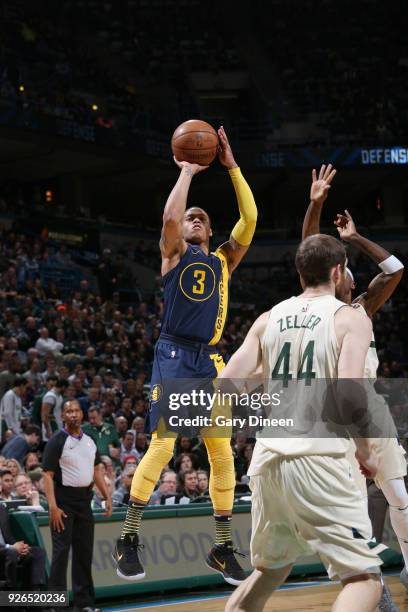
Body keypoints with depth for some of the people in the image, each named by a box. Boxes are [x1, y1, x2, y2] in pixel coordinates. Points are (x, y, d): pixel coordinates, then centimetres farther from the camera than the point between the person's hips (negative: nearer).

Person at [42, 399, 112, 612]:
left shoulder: (89, 441, 10)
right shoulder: (56, 442, -9)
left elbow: (97, 471, 18)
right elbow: (48, 475, -12)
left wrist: (107, 497, 9)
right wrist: (53, 507, -21)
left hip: (84, 500, 6)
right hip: (64, 500, -6)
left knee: (84, 551, 10)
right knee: (61, 552, -7)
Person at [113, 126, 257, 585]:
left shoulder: (223, 261, 17)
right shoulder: (174, 254, 8)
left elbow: (249, 220, 5)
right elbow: (169, 216, -13)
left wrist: (231, 166, 2)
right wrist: (187, 172, -1)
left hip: (210, 361, 4)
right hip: (174, 356, -4)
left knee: (223, 453, 1)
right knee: (162, 445, -13)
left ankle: (222, 548, 10)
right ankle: (128, 539, -4)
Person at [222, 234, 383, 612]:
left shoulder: (269, 319, 12)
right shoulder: (351, 319, -2)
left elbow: (226, 385, 5)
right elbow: (349, 396, -15)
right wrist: (366, 453, 0)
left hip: (268, 459, 6)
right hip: (317, 461, -6)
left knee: (271, 569, 24)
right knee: (365, 578, -2)